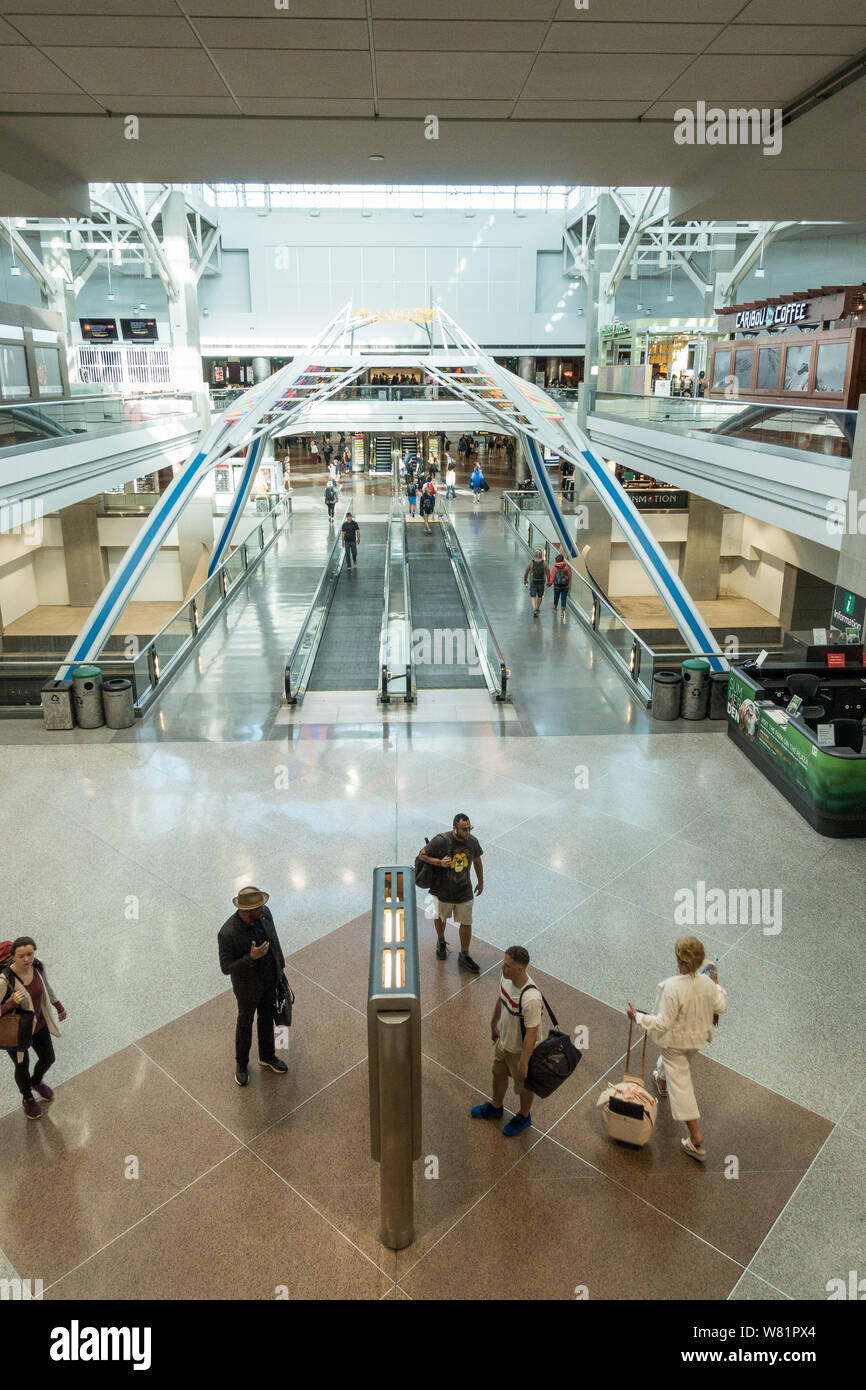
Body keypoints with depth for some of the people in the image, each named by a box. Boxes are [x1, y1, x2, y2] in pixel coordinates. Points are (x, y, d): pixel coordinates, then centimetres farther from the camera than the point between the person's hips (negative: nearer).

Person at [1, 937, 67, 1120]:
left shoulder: (37, 965, -19)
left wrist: (59, 1006, 15)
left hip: (38, 1023, 5)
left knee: (48, 1058, 23)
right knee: (22, 1066, 21)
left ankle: (36, 1082, 59)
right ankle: (27, 1098, 53)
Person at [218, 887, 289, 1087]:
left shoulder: (264, 913, -20)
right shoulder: (227, 934, -36)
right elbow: (226, 968, -25)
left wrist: (281, 964, 11)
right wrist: (251, 957, -40)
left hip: (271, 978, 5)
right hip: (248, 985, -5)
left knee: (267, 1018, 26)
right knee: (245, 1023, 20)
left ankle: (267, 1056, 51)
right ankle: (241, 1063, 47)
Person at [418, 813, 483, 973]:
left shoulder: (472, 841, -12)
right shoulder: (441, 840, -25)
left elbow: (477, 861, 7)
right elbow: (423, 854, -13)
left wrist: (480, 882, 15)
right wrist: (440, 862, -28)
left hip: (465, 892, 2)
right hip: (443, 891, -2)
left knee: (466, 923, 7)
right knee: (441, 917, 22)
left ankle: (464, 956, 27)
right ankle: (441, 943, 51)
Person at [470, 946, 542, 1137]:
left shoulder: (531, 998, -41)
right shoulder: (505, 978, -18)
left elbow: (531, 1033, -30)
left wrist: (524, 1061, -19)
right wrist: (494, 1025, 18)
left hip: (520, 1050, -7)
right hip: (503, 1041, 7)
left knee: (523, 1085, 21)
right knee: (498, 1074, 30)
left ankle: (524, 1117, 50)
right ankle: (495, 1107, 57)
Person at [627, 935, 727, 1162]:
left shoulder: (672, 988, -35)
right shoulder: (706, 983, -19)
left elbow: (663, 1022, -30)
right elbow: (721, 1007, -3)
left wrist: (638, 1017, -18)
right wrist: (717, 985, 10)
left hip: (675, 1040, -6)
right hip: (697, 1038, 6)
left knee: (680, 1084, 7)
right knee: (669, 1060, 36)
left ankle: (696, 1140, 11)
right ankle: (661, 1082, 67)